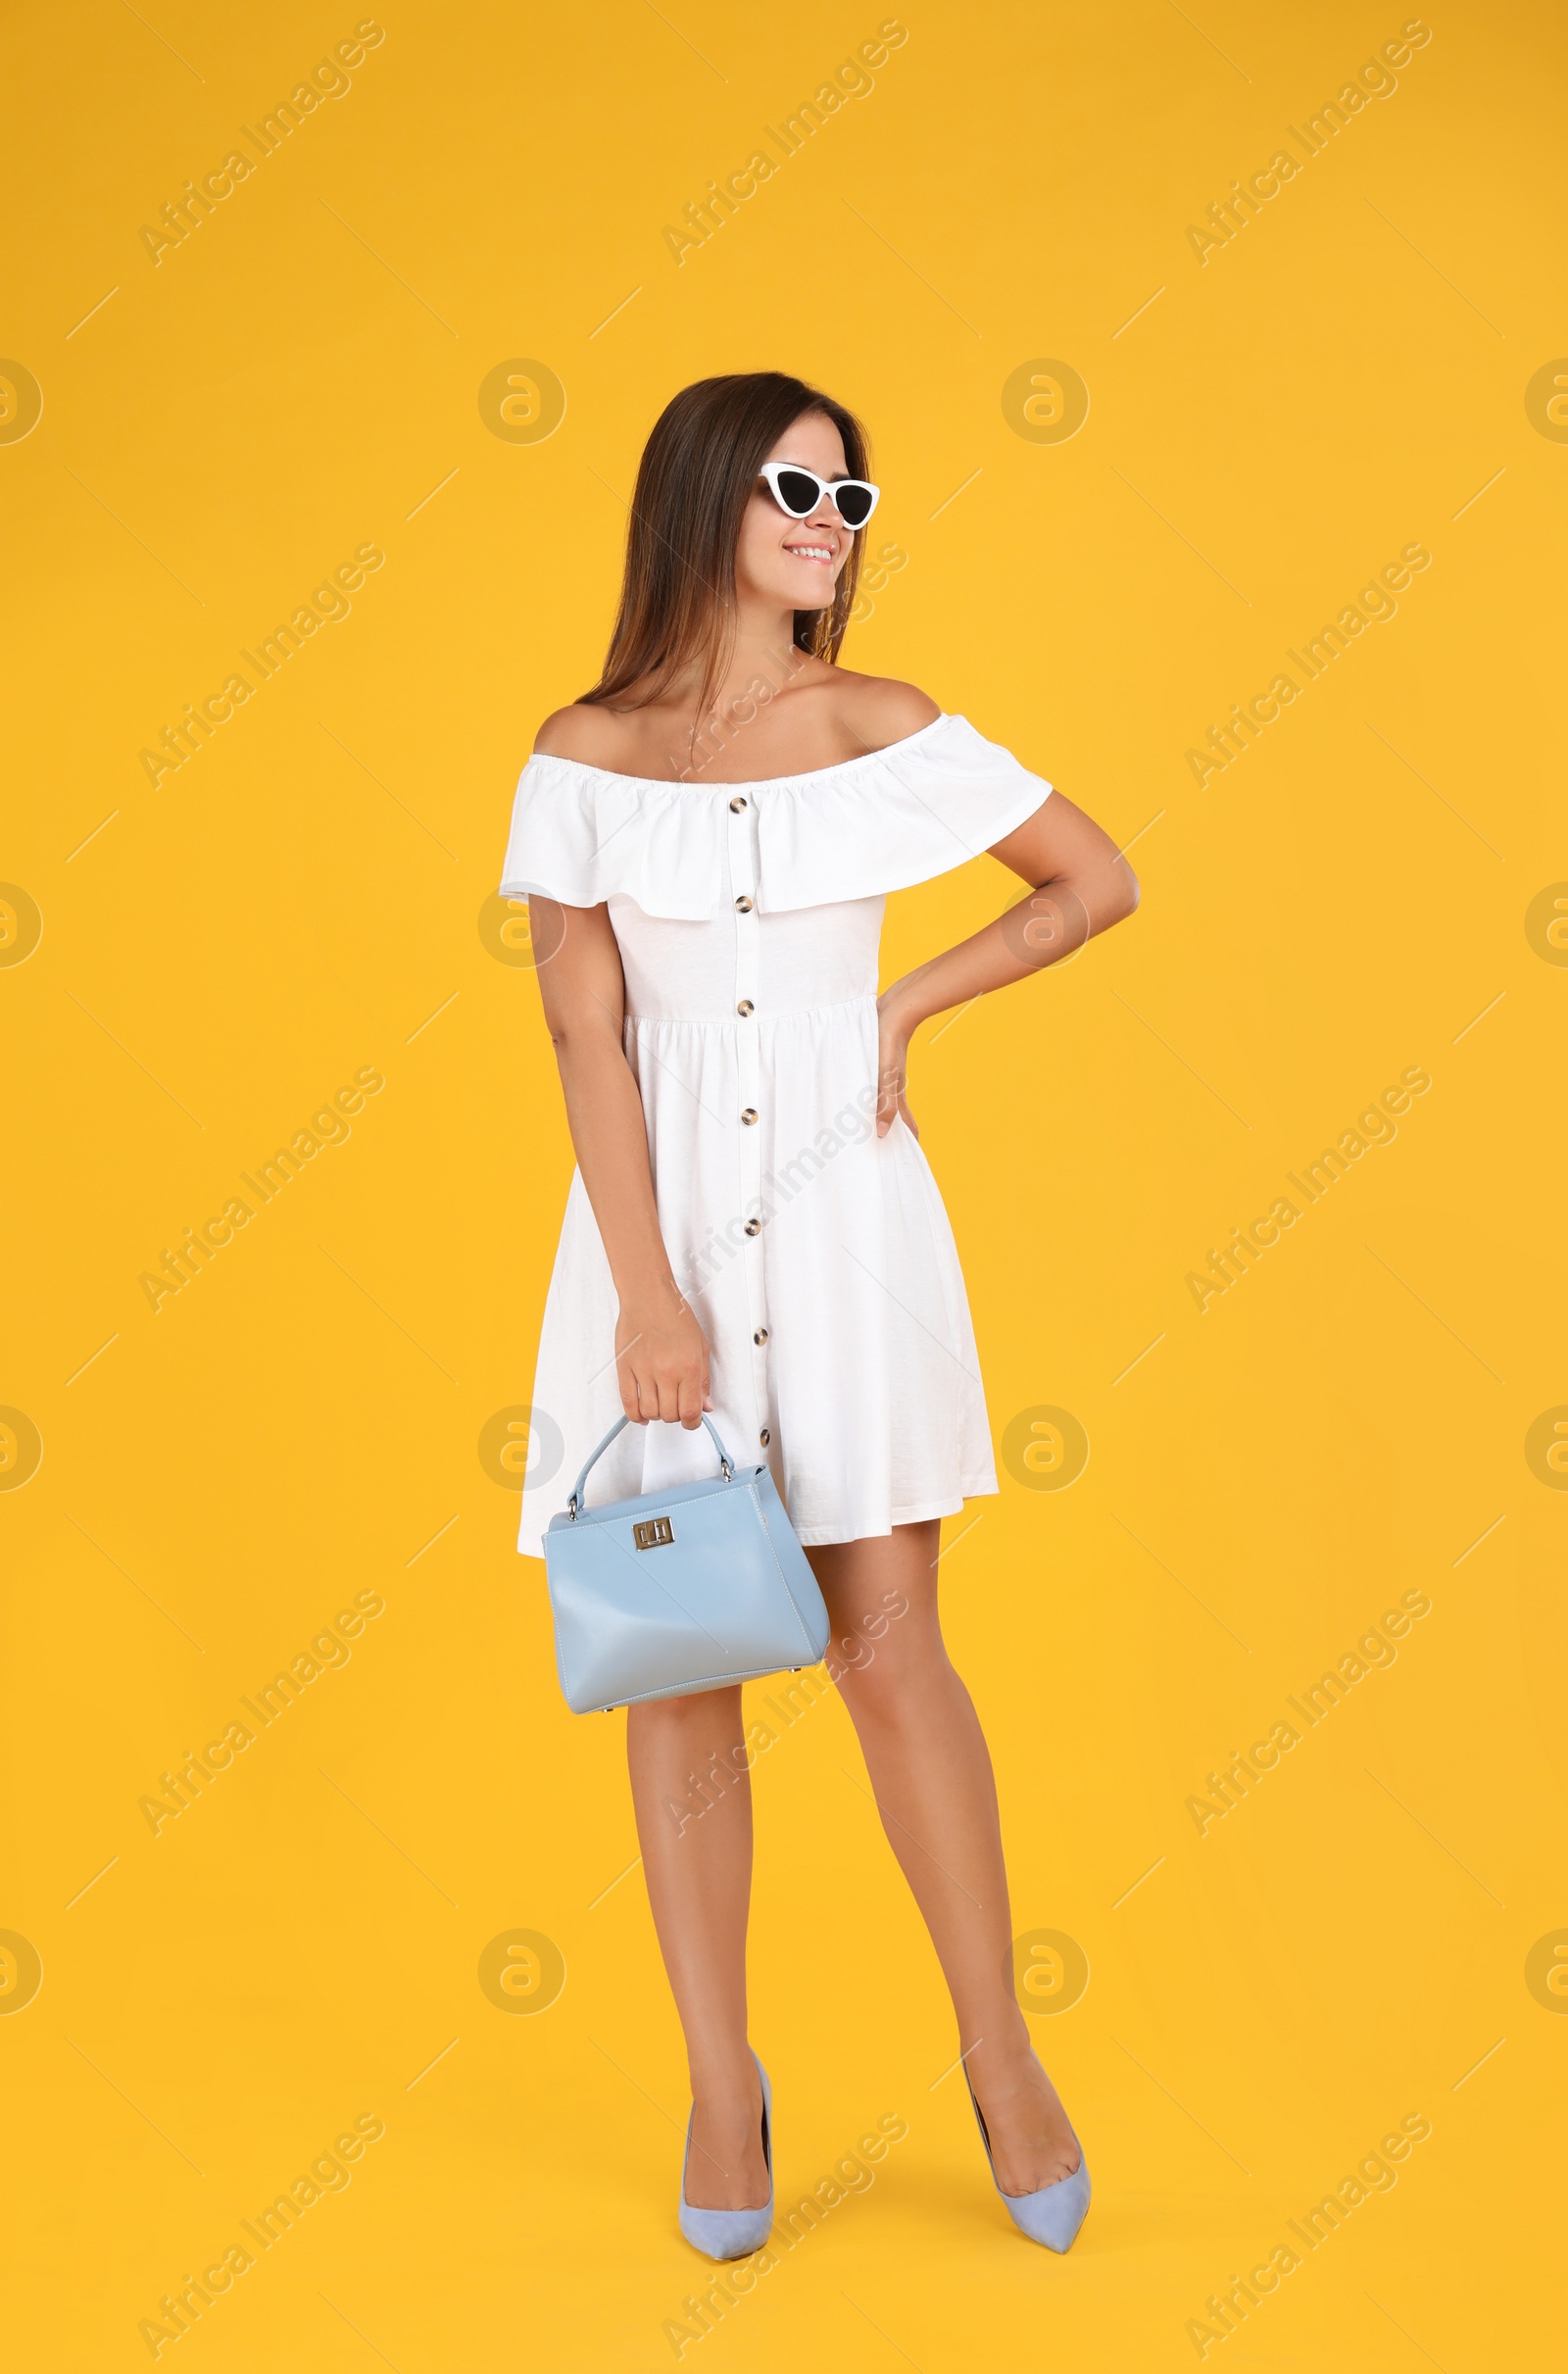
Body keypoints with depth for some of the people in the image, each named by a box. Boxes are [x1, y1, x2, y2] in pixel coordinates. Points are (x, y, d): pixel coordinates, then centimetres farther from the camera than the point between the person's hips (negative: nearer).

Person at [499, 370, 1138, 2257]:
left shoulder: (886, 734, 1)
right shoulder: (586, 755, 0)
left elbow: (1098, 882, 12)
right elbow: (585, 1039, -5)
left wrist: (906, 1007, 3)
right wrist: (648, 1296, -12)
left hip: (844, 1216, 0)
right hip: (656, 1216, 0)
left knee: (889, 1649, 0)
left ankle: (1000, 2054, 18)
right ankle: (720, 2084, 19)